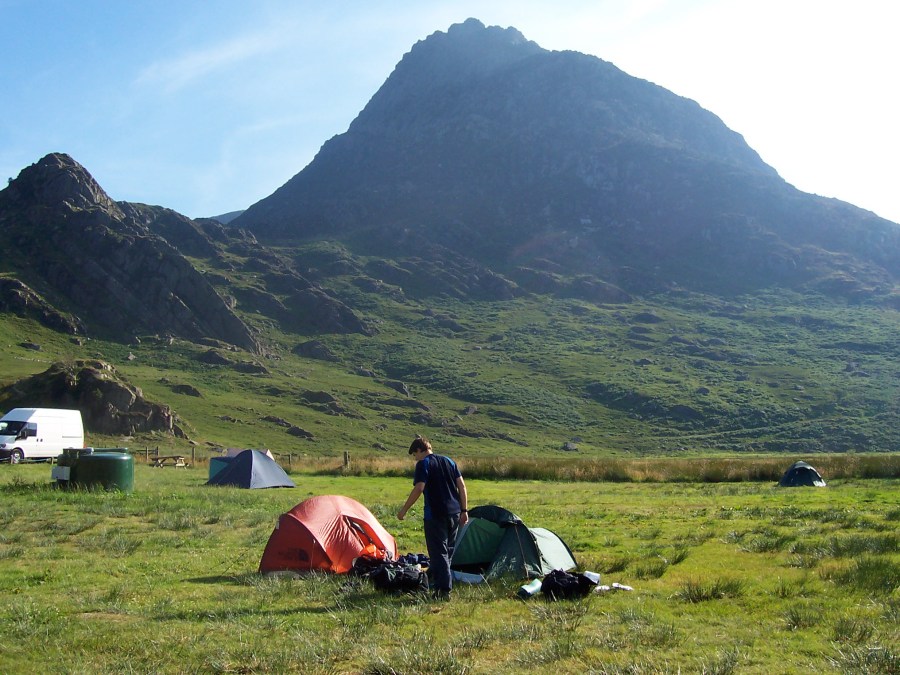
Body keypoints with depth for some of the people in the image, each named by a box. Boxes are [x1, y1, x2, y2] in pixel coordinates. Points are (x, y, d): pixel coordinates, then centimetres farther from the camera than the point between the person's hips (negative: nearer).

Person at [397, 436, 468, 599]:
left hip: (435, 514, -7)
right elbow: (462, 486, 10)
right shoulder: (449, 461, 13)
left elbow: (419, 488, -18)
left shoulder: (423, 464, -6)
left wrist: (404, 510, -11)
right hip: (454, 513, 7)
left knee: (438, 552, -2)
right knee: (448, 551, 17)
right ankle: (442, 585, 27)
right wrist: (464, 510, 14)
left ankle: (444, 590, -6)